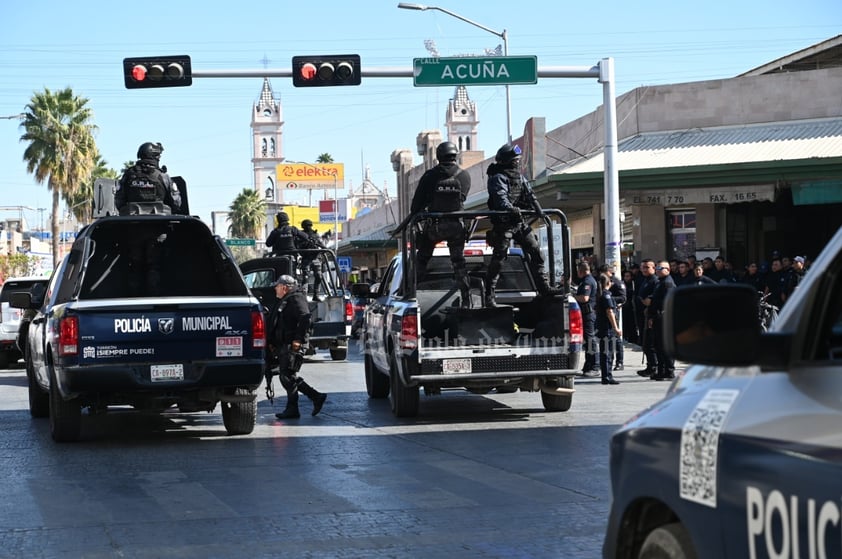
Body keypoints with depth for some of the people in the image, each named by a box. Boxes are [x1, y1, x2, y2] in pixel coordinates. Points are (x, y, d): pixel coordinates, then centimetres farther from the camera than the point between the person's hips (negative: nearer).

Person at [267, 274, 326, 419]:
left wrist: (299, 339, -25)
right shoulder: (285, 301, 25)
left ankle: (292, 410, -4)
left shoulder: (296, 299, -9)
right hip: (284, 346, 11)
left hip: (293, 346, -11)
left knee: (287, 377, -9)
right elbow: (278, 325, 30)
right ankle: (317, 397, 14)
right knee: (289, 377, 10)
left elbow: (306, 318, -23)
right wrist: (272, 343, 23)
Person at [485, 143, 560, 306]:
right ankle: (489, 295, 0)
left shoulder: (519, 177, 17)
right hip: (503, 223, -8)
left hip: (520, 222, 8)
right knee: (498, 258, -6)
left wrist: (538, 209, -5)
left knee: (535, 252, 6)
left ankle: (544, 287, 13)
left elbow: (529, 194, 12)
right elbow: (500, 198, -25)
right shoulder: (498, 178, -10)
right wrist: (511, 209, -43)